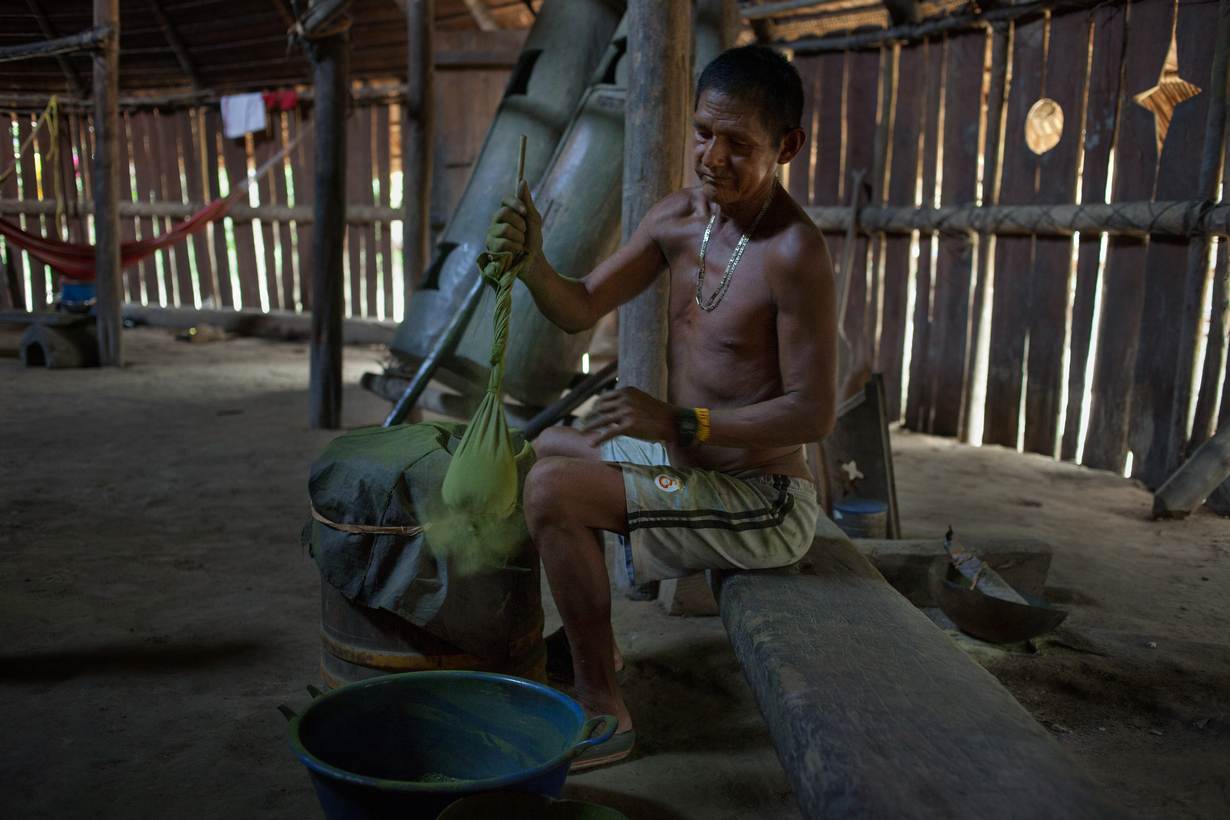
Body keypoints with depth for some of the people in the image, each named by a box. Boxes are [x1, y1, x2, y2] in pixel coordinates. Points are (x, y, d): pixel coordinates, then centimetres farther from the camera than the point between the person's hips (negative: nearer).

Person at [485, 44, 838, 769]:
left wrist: (680, 423, -27)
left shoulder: (795, 253, -23)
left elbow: (815, 414, -23)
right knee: (548, 446, 24)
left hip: (764, 502, -9)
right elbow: (581, 310, 4)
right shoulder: (680, 218, 1)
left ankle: (603, 710, -7)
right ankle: (596, 642, 34)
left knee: (552, 491, -22)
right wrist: (532, 262, -17)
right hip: (687, 460, 9)